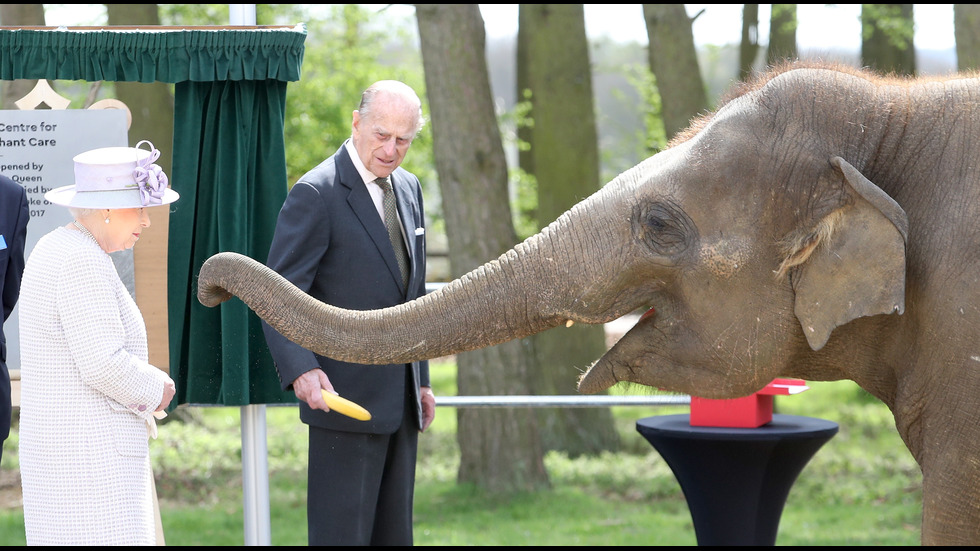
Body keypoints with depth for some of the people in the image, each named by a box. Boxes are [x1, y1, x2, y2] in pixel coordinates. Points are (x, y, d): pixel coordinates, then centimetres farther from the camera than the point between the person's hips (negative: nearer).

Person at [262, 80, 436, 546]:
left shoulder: (408, 189, 14)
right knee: (341, 531, -7)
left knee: (393, 532, 10)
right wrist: (301, 369, -31)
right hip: (345, 397, -8)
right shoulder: (316, 194, -11)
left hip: (399, 402, 8)